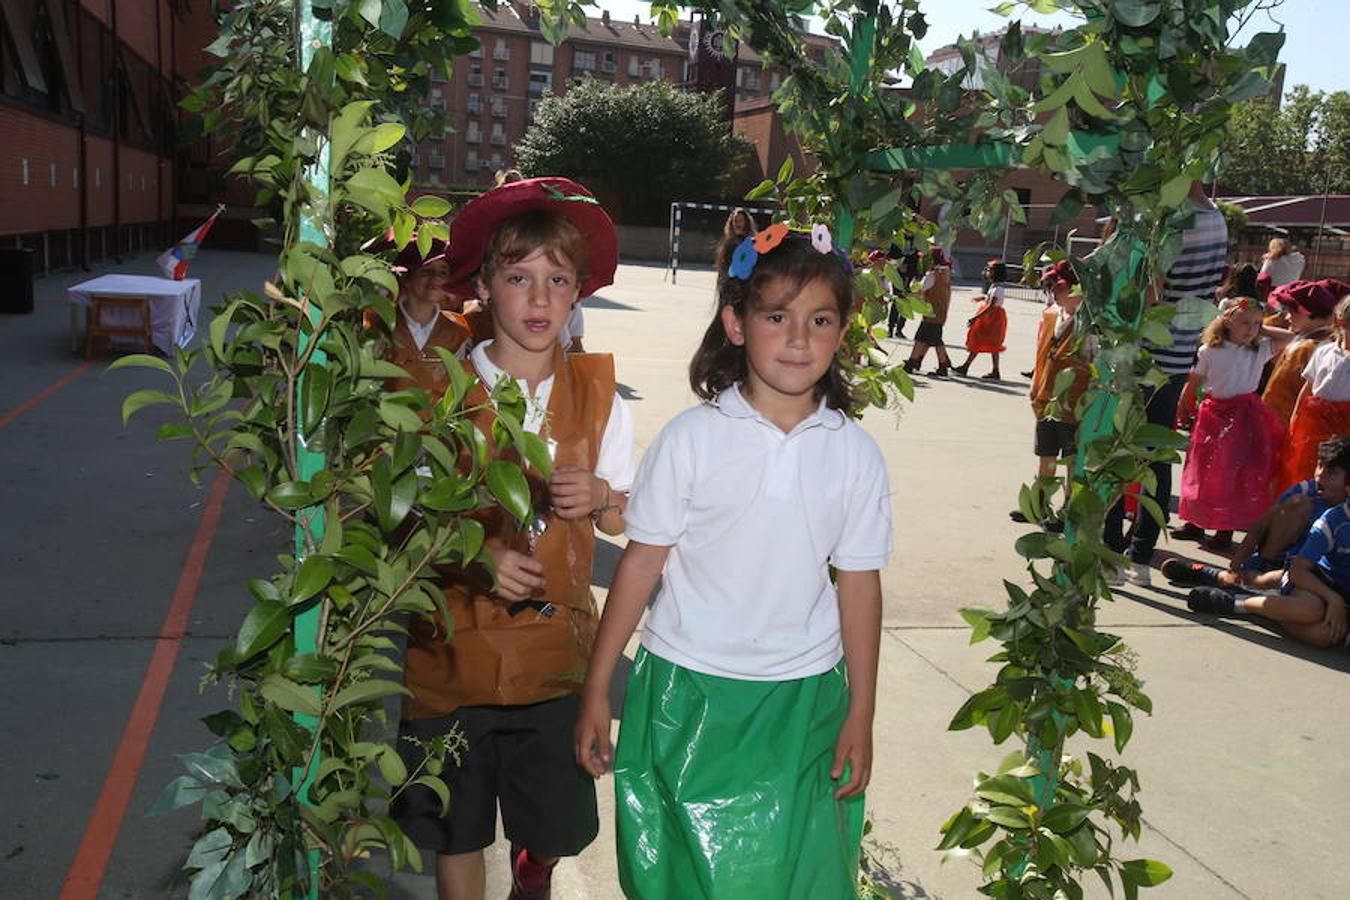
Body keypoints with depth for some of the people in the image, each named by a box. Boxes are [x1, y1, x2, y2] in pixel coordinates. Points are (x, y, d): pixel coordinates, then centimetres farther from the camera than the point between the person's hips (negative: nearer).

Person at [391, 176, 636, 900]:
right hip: (457, 647, -2)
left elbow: (622, 521, 6)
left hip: (557, 647, 2)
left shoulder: (598, 395, -1)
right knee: (456, 829, 13)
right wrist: (479, 558, -22)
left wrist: (600, 497, -16)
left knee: (552, 825, 17)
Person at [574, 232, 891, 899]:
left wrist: (860, 713, 5)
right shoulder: (691, 437, -9)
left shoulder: (855, 452, -3)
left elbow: (859, 583, 2)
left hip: (803, 695, 2)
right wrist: (597, 689, -3)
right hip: (686, 692, -1)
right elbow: (641, 562, -6)